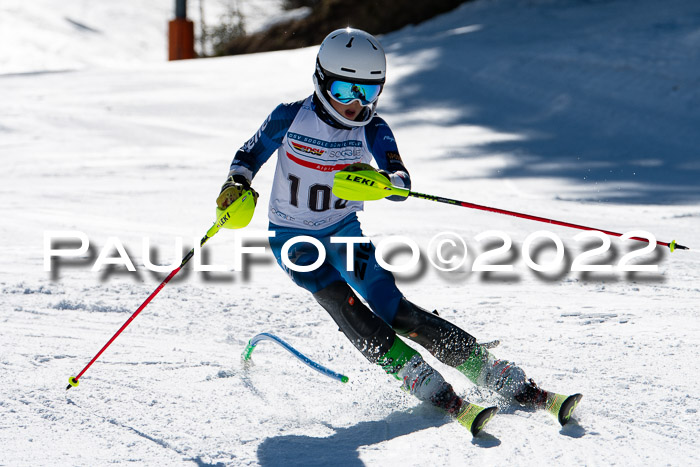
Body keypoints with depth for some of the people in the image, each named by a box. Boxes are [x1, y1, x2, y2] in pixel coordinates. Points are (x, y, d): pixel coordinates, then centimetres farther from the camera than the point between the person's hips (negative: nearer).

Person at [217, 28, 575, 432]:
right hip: (293, 237, -1)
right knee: (339, 299, -27)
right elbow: (249, 156, 1)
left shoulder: (372, 130, -10)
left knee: (392, 307, -15)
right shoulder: (291, 118, -13)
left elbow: (401, 183, -23)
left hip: (343, 231, 1)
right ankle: (425, 385, -32)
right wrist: (237, 185, -20)